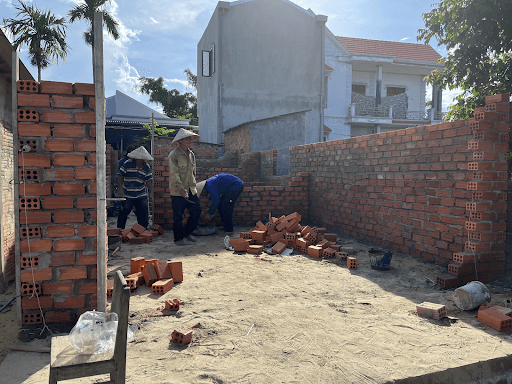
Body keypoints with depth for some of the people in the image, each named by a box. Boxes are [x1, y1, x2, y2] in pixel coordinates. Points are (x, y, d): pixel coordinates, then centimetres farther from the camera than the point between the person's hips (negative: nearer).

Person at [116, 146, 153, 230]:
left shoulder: (146, 167, 3)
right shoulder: (127, 164, -5)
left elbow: (148, 180, 7)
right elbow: (120, 175, -4)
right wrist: (120, 188, -14)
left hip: (141, 195, 2)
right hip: (127, 195, -2)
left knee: (143, 213, 3)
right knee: (123, 213, 5)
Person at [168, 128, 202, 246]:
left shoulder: (191, 154, 13)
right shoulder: (174, 155, -10)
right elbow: (174, 173, -17)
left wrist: (193, 186, 16)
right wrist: (181, 188, -25)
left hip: (191, 190, 7)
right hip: (178, 191, -7)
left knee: (197, 211, 5)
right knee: (178, 216, 1)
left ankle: (187, 233, 23)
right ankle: (178, 238, 15)